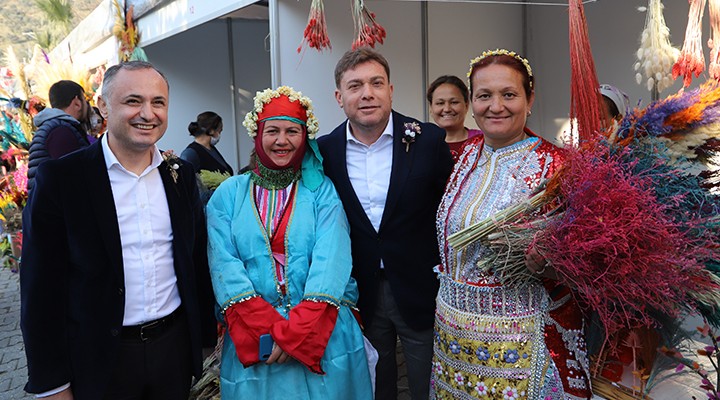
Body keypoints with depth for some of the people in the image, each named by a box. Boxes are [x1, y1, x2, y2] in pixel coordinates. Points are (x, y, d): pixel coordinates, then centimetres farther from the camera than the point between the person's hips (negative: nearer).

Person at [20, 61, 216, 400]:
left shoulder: (181, 174, 2)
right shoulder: (60, 177, -10)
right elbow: (41, 286, -8)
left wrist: (205, 334, 10)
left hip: (175, 346, 4)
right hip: (98, 359, -3)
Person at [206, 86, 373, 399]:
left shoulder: (322, 191, 1)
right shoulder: (229, 194, 4)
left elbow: (330, 259, -11)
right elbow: (224, 263, -6)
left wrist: (299, 328, -22)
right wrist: (266, 328, -17)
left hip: (322, 334, 0)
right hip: (250, 339, 1)